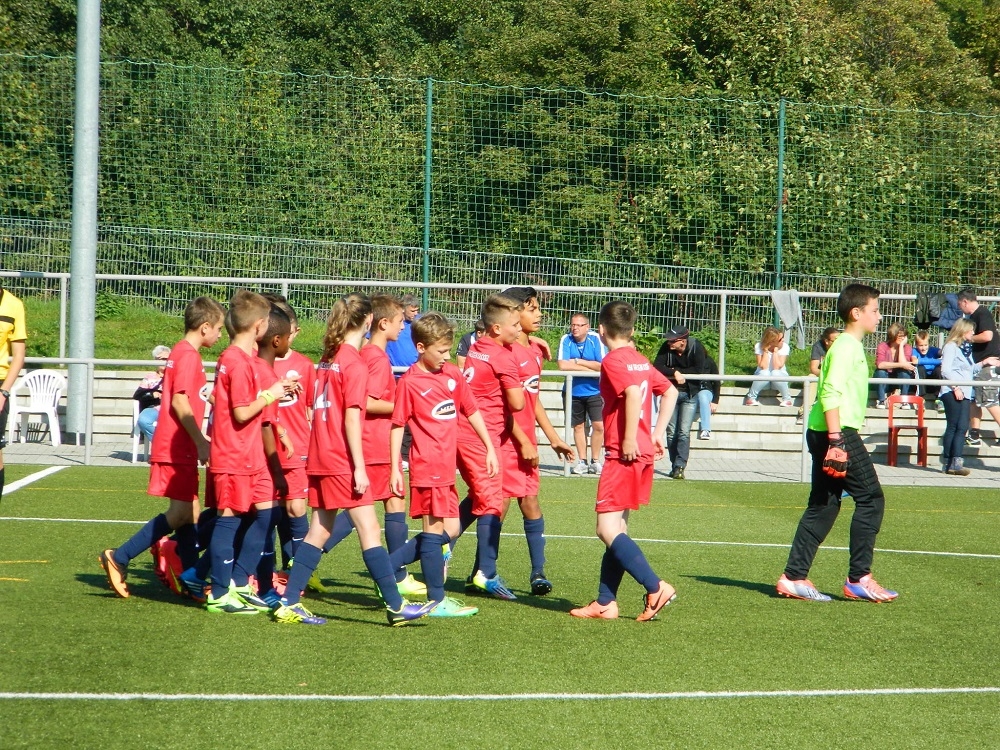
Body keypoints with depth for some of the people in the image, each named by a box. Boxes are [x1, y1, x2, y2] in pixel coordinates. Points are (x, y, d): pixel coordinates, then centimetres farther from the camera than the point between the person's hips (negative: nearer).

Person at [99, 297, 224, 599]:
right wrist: (201, 442, -18)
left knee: (190, 514, 9)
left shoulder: (181, 353, 18)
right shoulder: (188, 355, -12)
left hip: (181, 448, 10)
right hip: (177, 447, -10)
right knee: (181, 513, -11)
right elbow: (179, 402, -20)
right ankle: (119, 558, -10)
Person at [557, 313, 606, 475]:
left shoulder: (596, 339, -11)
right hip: (573, 392, 2)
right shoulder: (566, 340, -8)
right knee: (578, 426, 8)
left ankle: (595, 461, 5)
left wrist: (577, 362, -16)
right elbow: (563, 365, -19)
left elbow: (602, 366, -18)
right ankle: (582, 462, 18)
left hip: (594, 390, -2)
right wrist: (590, 368, -16)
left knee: (599, 425, -8)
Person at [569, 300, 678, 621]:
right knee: (617, 528, 13)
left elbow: (633, 393, -27)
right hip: (643, 453, 9)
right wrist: (657, 433, 19)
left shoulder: (613, 361, -11)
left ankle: (656, 588, -16)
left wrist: (629, 439, -24)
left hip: (625, 454, -9)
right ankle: (605, 603, 15)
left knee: (607, 529, -9)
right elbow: (670, 391, 22)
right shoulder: (641, 361, 15)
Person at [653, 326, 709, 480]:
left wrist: (678, 372, -18)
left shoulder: (697, 347, -15)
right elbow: (657, 367, -15)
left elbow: (699, 370, -23)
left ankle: (679, 467, -15)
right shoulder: (666, 348, -8)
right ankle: (675, 466, 11)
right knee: (671, 432, 3)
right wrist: (674, 373, -28)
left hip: (690, 394, -3)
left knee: (684, 432, -11)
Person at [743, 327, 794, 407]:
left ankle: (787, 399, -16)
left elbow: (777, 367, -23)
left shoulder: (784, 347, -14)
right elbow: (763, 367, -24)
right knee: (765, 373, -35)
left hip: (779, 377, 0)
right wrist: (766, 350, -26)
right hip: (762, 377, 0)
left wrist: (775, 350, -24)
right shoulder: (759, 346, -15)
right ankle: (750, 398, -17)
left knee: (775, 373, -34)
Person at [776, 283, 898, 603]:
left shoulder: (849, 346, 19)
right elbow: (830, 393, -21)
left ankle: (794, 577, 9)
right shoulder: (847, 347, -11)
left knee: (823, 505, 10)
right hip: (838, 433, -10)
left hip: (826, 433, 10)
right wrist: (837, 440, -26)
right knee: (871, 499, -5)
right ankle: (859, 579, -3)